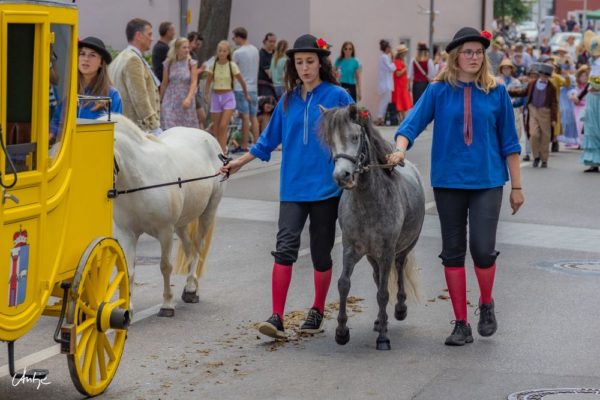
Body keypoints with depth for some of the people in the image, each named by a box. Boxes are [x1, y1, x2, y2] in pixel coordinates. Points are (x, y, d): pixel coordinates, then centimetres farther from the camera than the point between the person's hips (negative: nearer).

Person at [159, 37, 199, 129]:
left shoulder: (192, 63, 0)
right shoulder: (168, 64, 3)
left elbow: (194, 83, -7)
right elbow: (164, 83, 11)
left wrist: (189, 98, -21)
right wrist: (160, 100, 16)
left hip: (186, 102, 0)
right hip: (171, 101, 0)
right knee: (170, 129, -9)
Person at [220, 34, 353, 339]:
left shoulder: (337, 96, -3)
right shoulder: (288, 100, 9)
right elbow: (269, 139, 18)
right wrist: (240, 162, 16)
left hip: (326, 187, -2)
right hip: (292, 187, 3)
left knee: (321, 253, 9)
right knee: (285, 248, -10)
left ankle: (317, 312, 26)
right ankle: (277, 318, -11)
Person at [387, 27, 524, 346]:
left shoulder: (496, 92, 2)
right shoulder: (438, 90, 1)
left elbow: (508, 141, 5)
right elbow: (413, 122, -9)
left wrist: (516, 186, 5)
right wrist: (399, 149, -29)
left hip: (487, 181, -1)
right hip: (448, 182, 1)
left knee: (482, 248, -11)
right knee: (453, 252, 5)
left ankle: (486, 304, 19)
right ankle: (461, 325, 16)